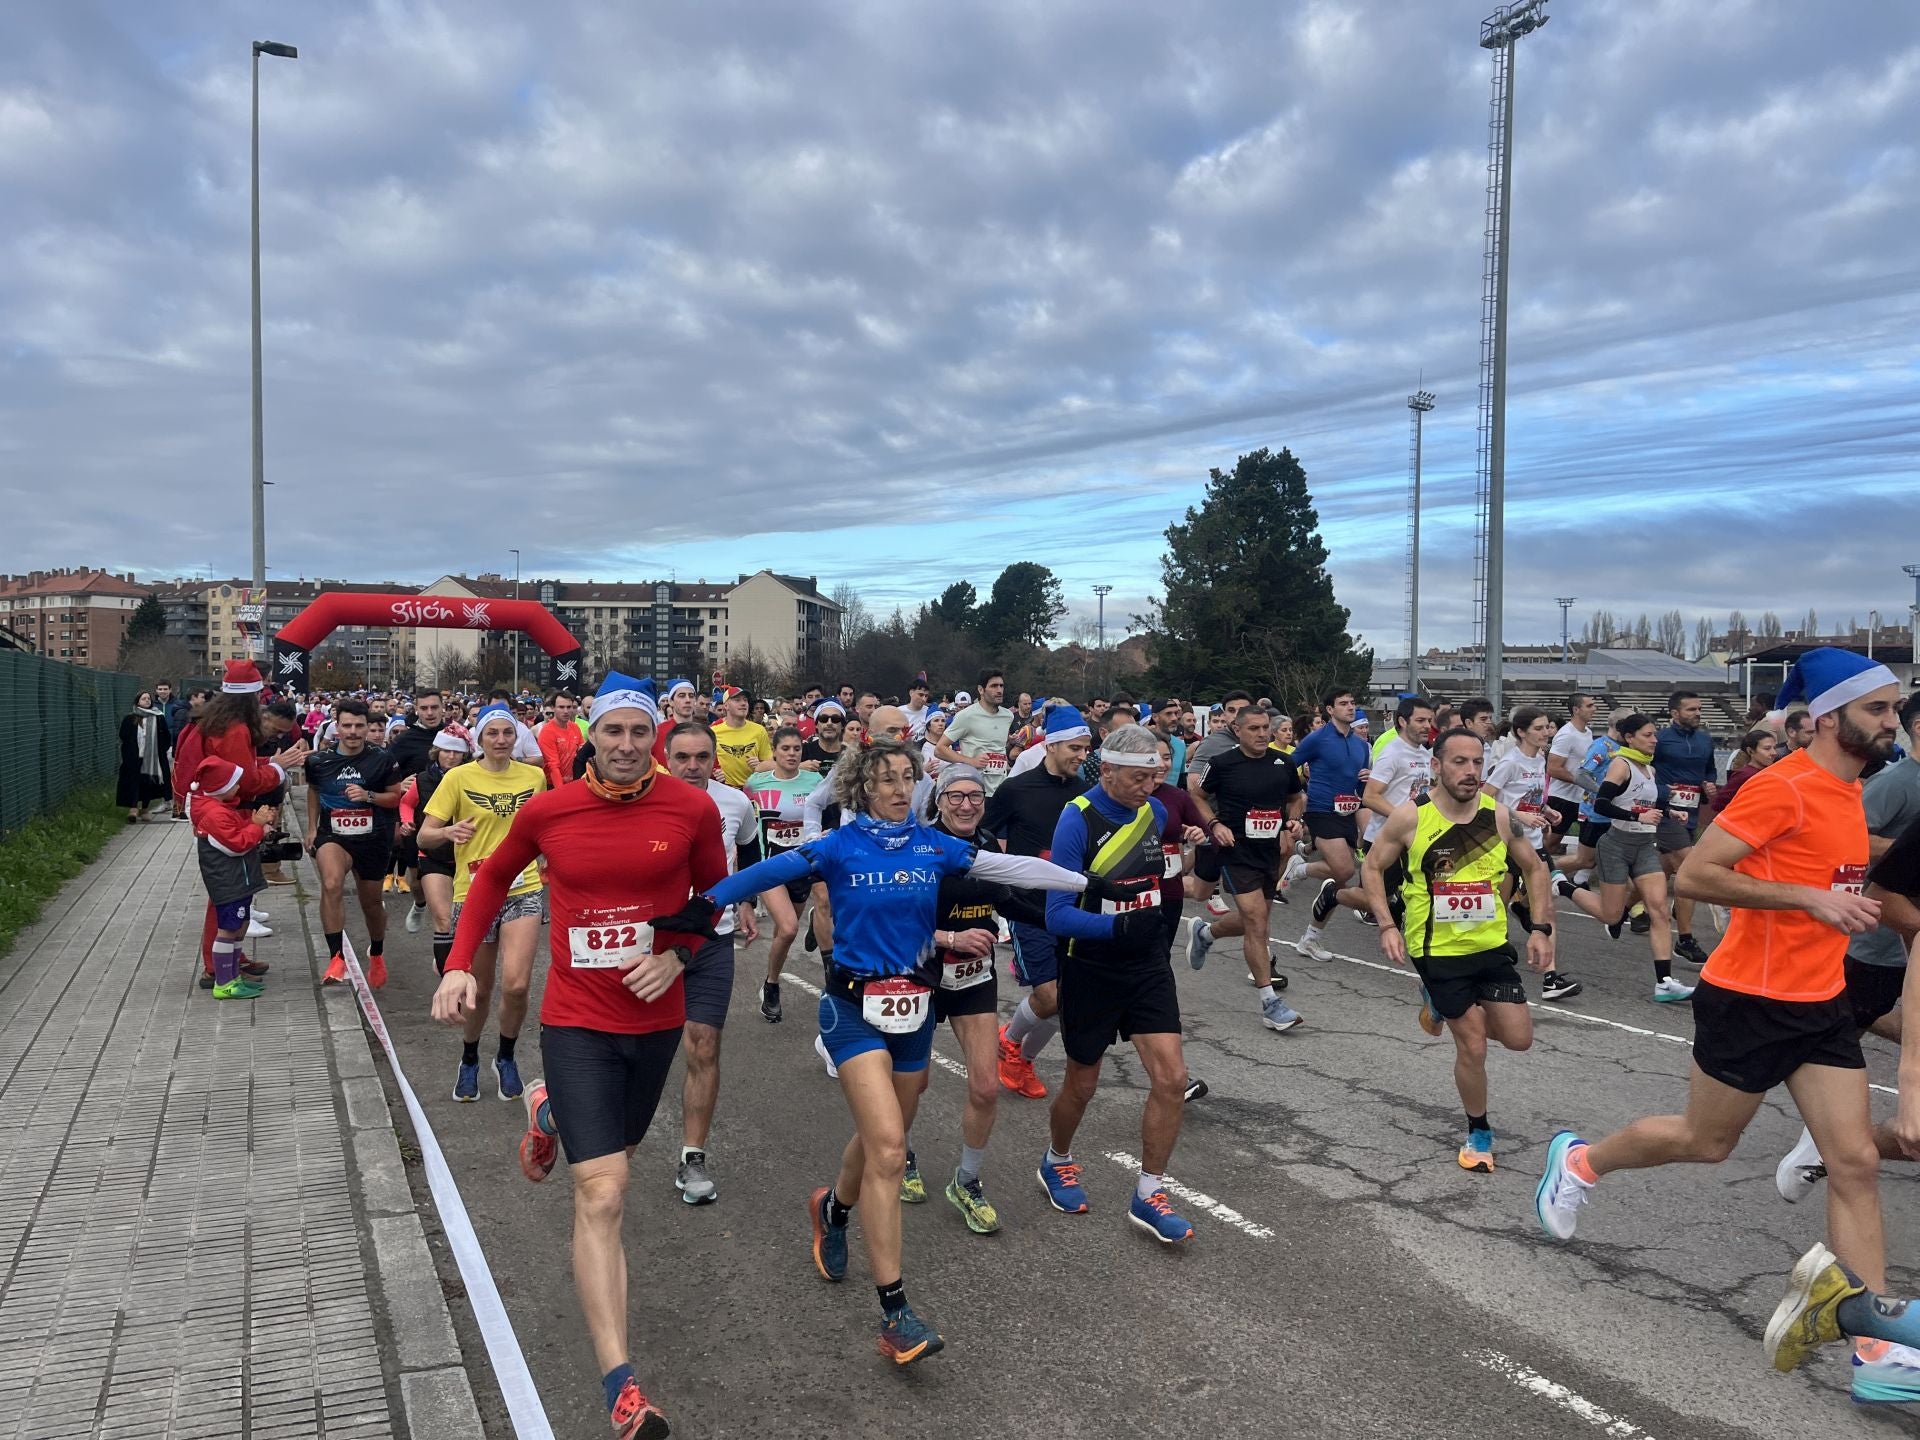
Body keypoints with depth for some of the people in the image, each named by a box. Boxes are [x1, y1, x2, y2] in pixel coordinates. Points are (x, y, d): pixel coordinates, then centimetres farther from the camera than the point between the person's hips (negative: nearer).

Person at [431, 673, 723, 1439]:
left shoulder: (692, 808, -10)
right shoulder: (546, 811, -9)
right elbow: (494, 876, 10)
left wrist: (677, 955, -10)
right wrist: (459, 964, 3)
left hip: (655, 1020, 3)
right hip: (576, 1022, -2)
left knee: (612, 1155, 27)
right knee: (603, 1196, -11)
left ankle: (549, 1111, 62)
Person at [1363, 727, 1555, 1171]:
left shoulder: (1498, 815, -6)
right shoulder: (1410, 816, -15)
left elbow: (1534, 870, 8)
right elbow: (1372, 867, -3)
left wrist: (1540, 928, 0)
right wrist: (1387, 926, -12)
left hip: (1492, 945, 4)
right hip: (1439, 950, -4)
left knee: (1519, 1039, 4)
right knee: (1473, 1045, 0)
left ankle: (1441, 1005, 32)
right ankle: (1478, 1133, 24)